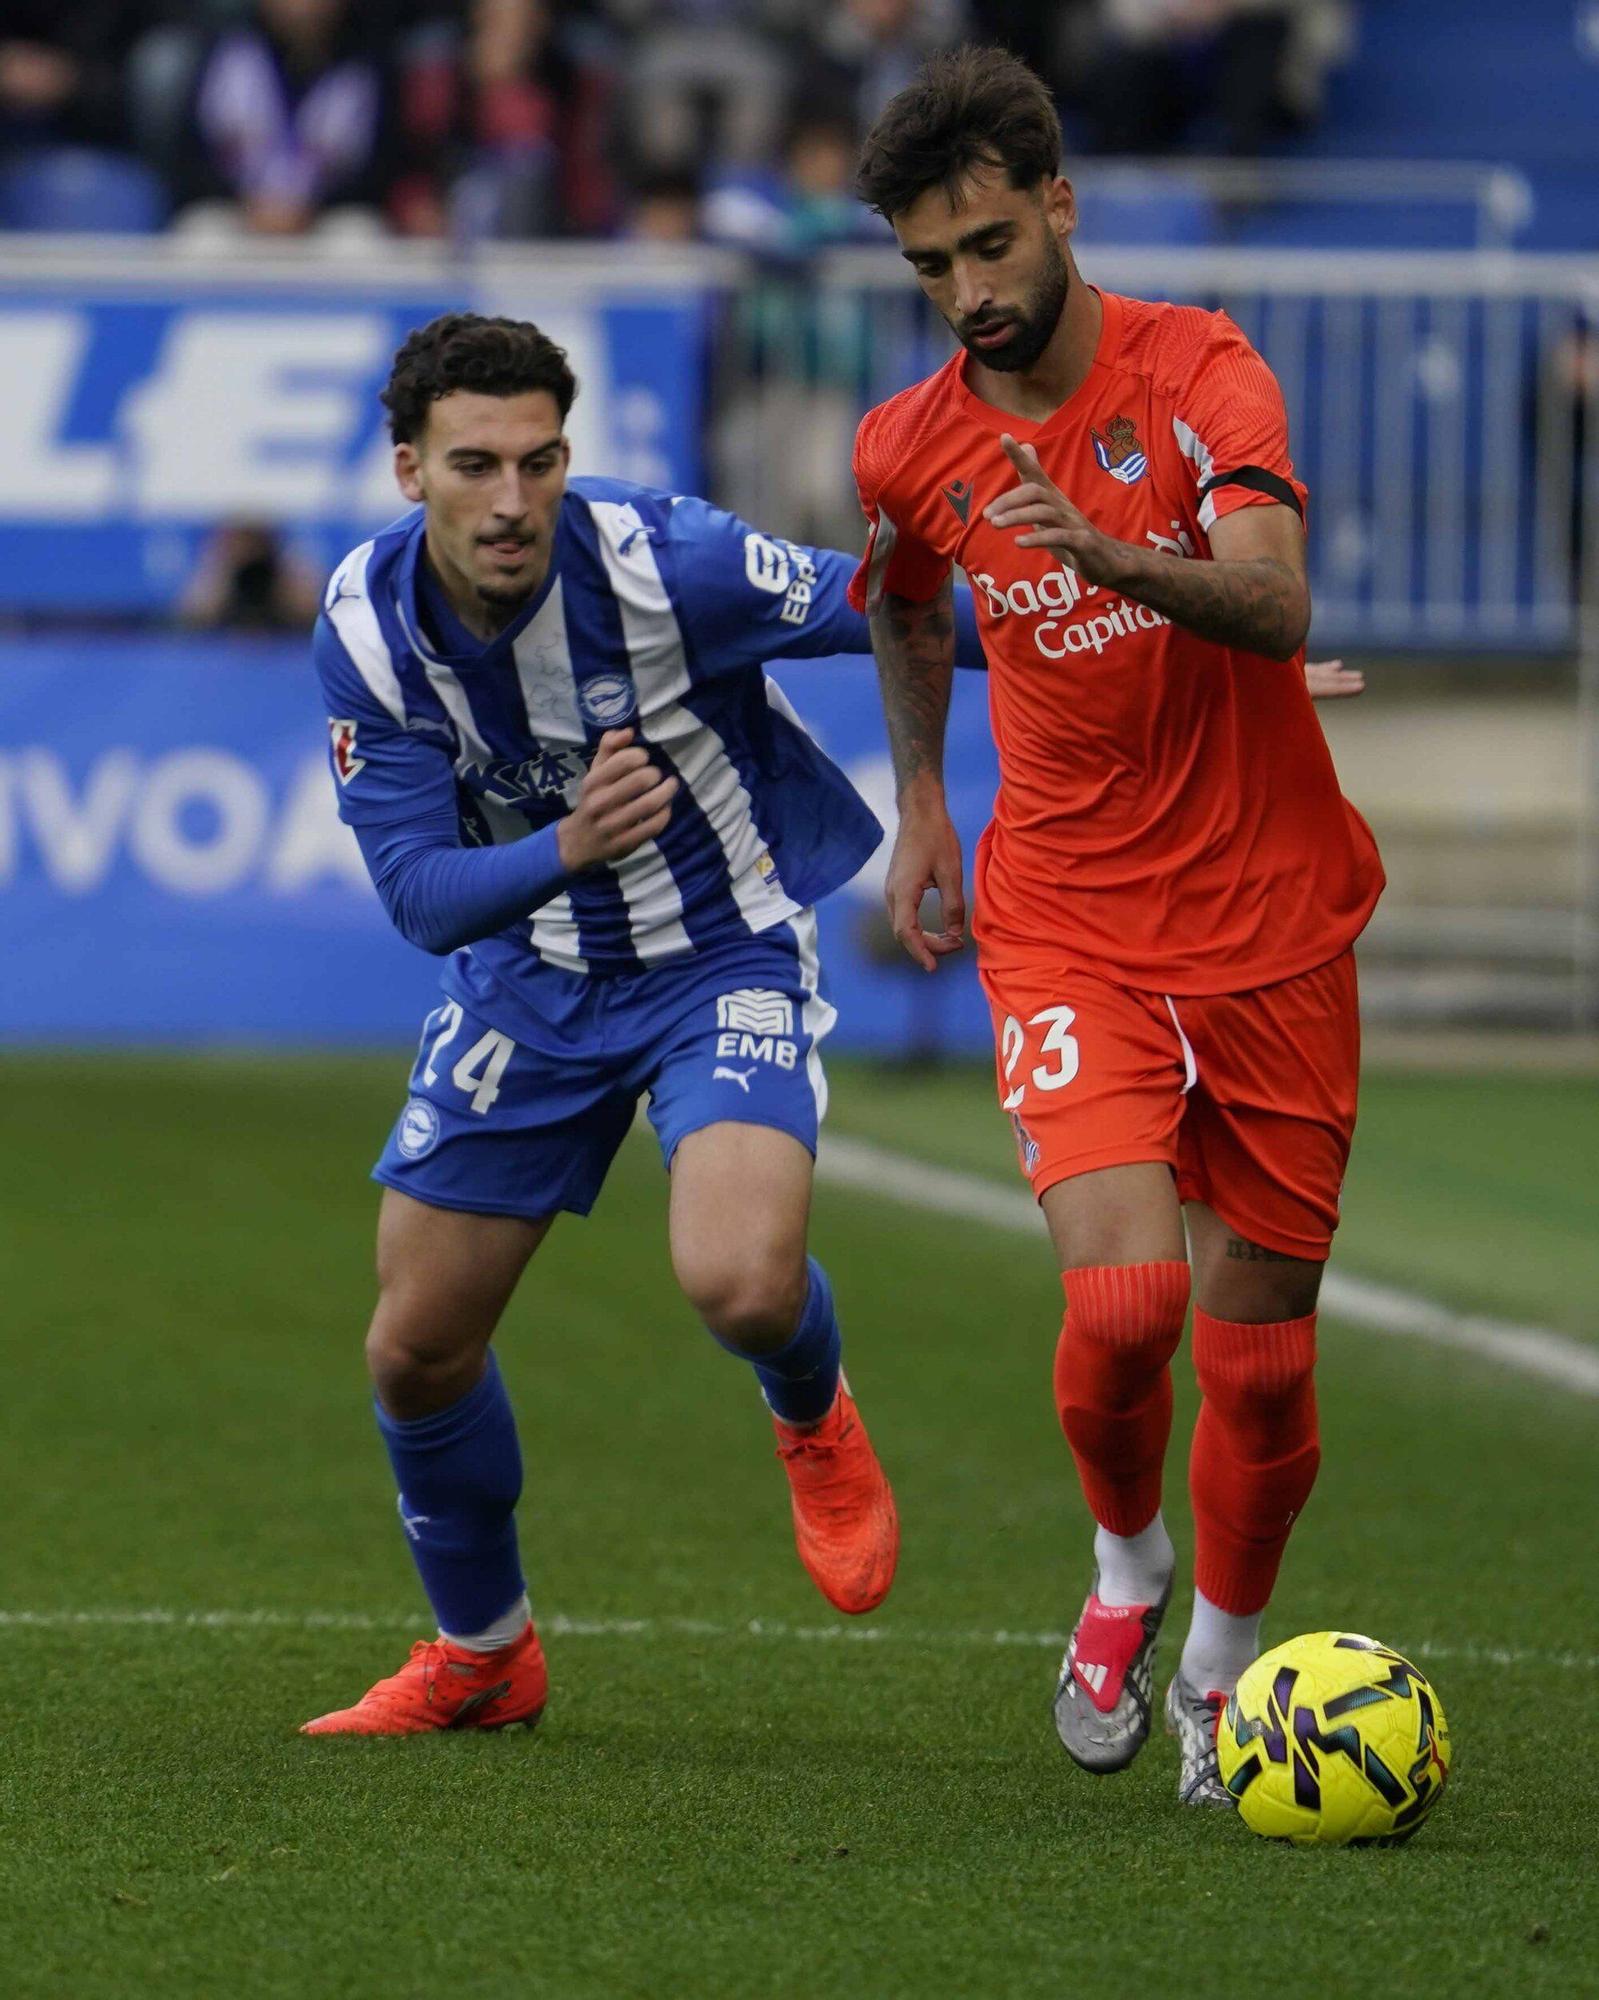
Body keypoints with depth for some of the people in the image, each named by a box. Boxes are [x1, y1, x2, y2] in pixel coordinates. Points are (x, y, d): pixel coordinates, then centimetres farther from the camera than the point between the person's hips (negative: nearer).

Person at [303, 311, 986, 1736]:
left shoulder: (661, 562, -26)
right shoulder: (370, 628, -15)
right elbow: (420, 892, -15)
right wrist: (567, 846, -36)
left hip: (729, 951, -4)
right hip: (531, 972, 4)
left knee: (740, 1284, -29)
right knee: (418, 1349, 6)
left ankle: (813, 1417, 9)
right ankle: (481, 1657, 32)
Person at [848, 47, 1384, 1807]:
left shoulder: (1195, 371, -11)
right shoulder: (910, 451, 0)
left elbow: (1278, 607, -28)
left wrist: (1110, 551, -43)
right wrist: (920, 801, 20)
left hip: (1271, 919, -1)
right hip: (1067, 922, 1)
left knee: (1259, 1352, 2)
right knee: (1123, 1293, -21)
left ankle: (1221, 1660, 28)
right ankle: (1124, 1565, 10)